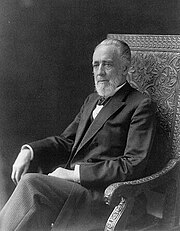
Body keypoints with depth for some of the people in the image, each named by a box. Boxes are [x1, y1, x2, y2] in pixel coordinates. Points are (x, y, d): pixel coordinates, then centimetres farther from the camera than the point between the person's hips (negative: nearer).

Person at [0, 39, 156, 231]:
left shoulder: (140, 106, -4)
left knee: (31, 184, -24)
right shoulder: (92, 100, 21)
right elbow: (66, 141, 16)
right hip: (72, 186, 6)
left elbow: (133, 166, -12)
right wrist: (29, 151, -3)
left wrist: (75, 173, -16)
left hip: (103, 197, -6)